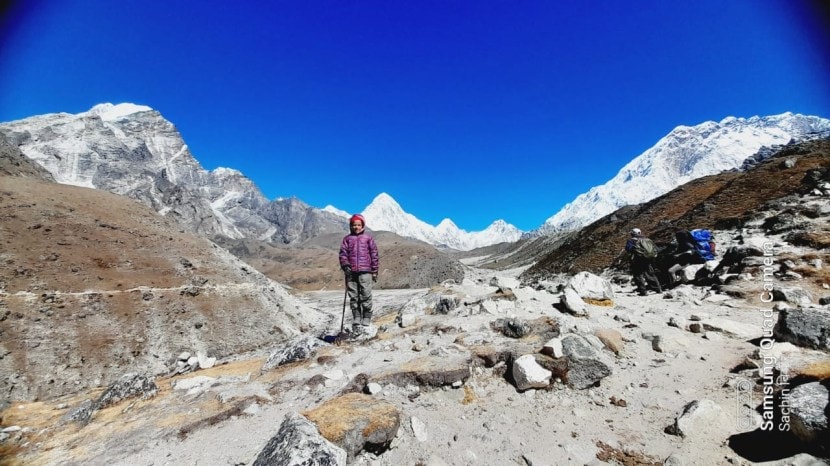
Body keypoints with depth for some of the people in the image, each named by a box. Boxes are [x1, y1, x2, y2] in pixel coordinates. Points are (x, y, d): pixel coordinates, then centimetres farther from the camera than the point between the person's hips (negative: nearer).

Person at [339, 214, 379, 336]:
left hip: (365, 272, -2)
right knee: (353, 298, 5)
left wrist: (374, 271, 3)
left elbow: (374, 254, 7)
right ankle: (356, 324, 13)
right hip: (351, 272, 2)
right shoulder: (347, 238, 13)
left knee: (366, 297, -4)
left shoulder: (368, 238, 7)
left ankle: (366, 323, 5)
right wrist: (345, 266, -6)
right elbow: (343, 253, 10)